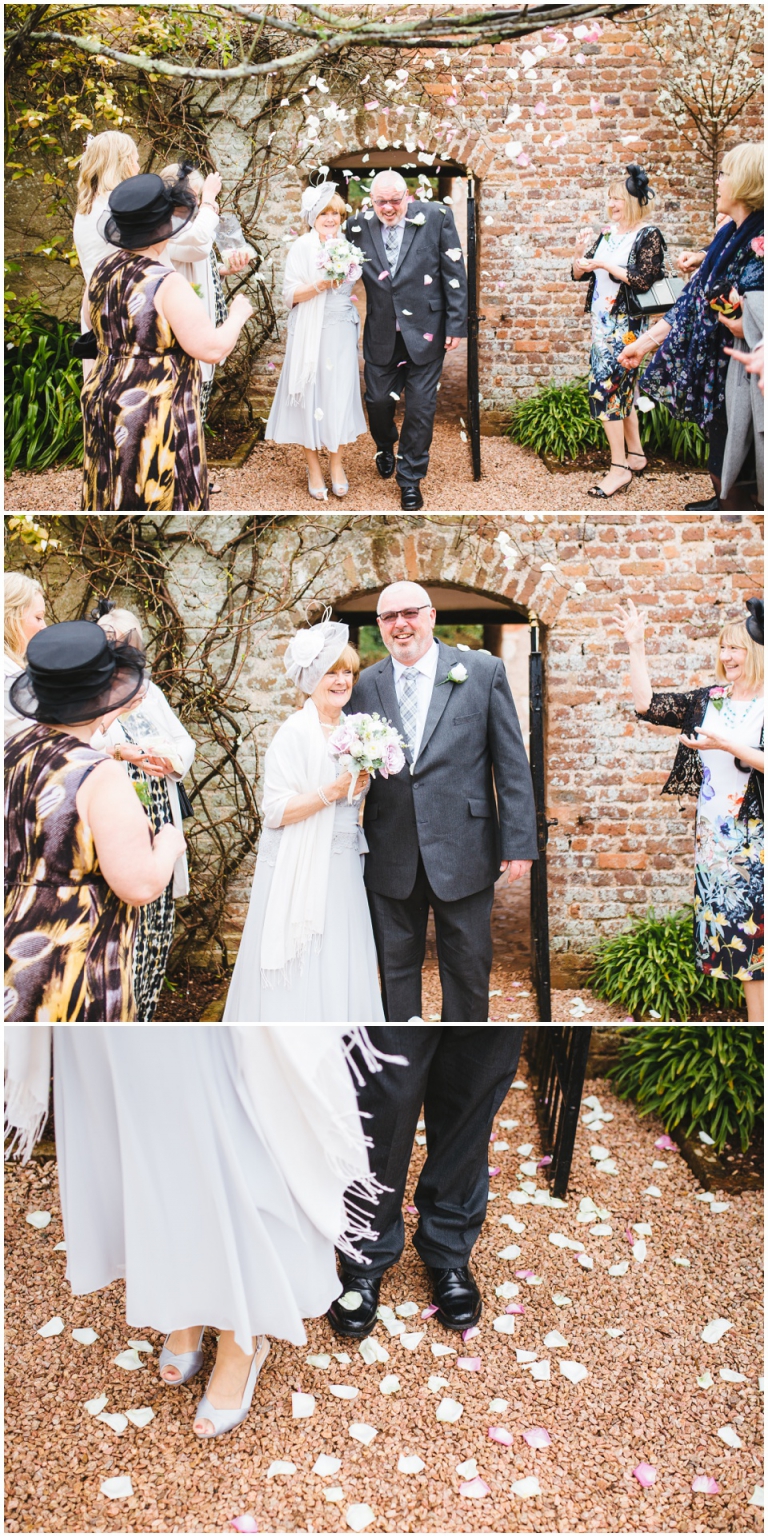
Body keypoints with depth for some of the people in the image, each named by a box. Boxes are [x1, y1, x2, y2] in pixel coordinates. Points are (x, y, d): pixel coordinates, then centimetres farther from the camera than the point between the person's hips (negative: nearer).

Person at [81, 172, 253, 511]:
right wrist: (238, 315, -3)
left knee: (114, 497, 19)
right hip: (155, 416, -8)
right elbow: (212, 348, -21)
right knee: (160, 499, 5)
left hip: (103, 404, 8)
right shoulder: (167, 283, -20)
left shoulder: (104, 271, 4)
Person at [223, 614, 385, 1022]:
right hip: (299, 868, -6)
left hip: (342, 866, 6)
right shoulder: (294, 733, -11)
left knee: (342, 963, 9)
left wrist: (361, 787, 0)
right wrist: (331, 792, -23)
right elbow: (276, 812, -16)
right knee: (299, 971, -1)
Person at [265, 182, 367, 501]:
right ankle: (313, 466, 11)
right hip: (311, 333, -3)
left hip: (342, 332, 3)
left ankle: (336, 463, 16)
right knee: (311, 394, 1)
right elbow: (289, 294, -9)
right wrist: (318, 286, -22)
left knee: (340, 394, 4)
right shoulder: (301, 247, -3)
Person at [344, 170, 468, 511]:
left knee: (420, 406, 2)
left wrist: (456, 325, -7)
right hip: (381, 333, 2)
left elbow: (455, 273, -4)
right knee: (378, 400, 8)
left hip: (425, 330, -2)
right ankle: (385, 447, 43)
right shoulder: (359, 225, 1)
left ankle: (410, 478, 17)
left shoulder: (436, 217, -4)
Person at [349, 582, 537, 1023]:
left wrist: (519, 844, -8)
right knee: (396, 966, 13)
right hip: (390, 858, 2)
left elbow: (512, 765, -3)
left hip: (463, 852, -2)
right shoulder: (366, 685, 6)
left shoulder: (484, 672, -1)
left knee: (468, 967, 11)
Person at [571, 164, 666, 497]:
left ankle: (620, 468, -11)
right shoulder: (608, 233, 11)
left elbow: (644, 280, -18)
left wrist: (604, 265, -20)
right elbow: (578, 274, 11)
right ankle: (635, 455, 23)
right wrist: (581, 253, -10)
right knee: (622, 389, 12)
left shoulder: (649, 235, -7)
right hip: (602, 321, 8)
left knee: (604, 388, -14)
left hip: (626, 324, -7)